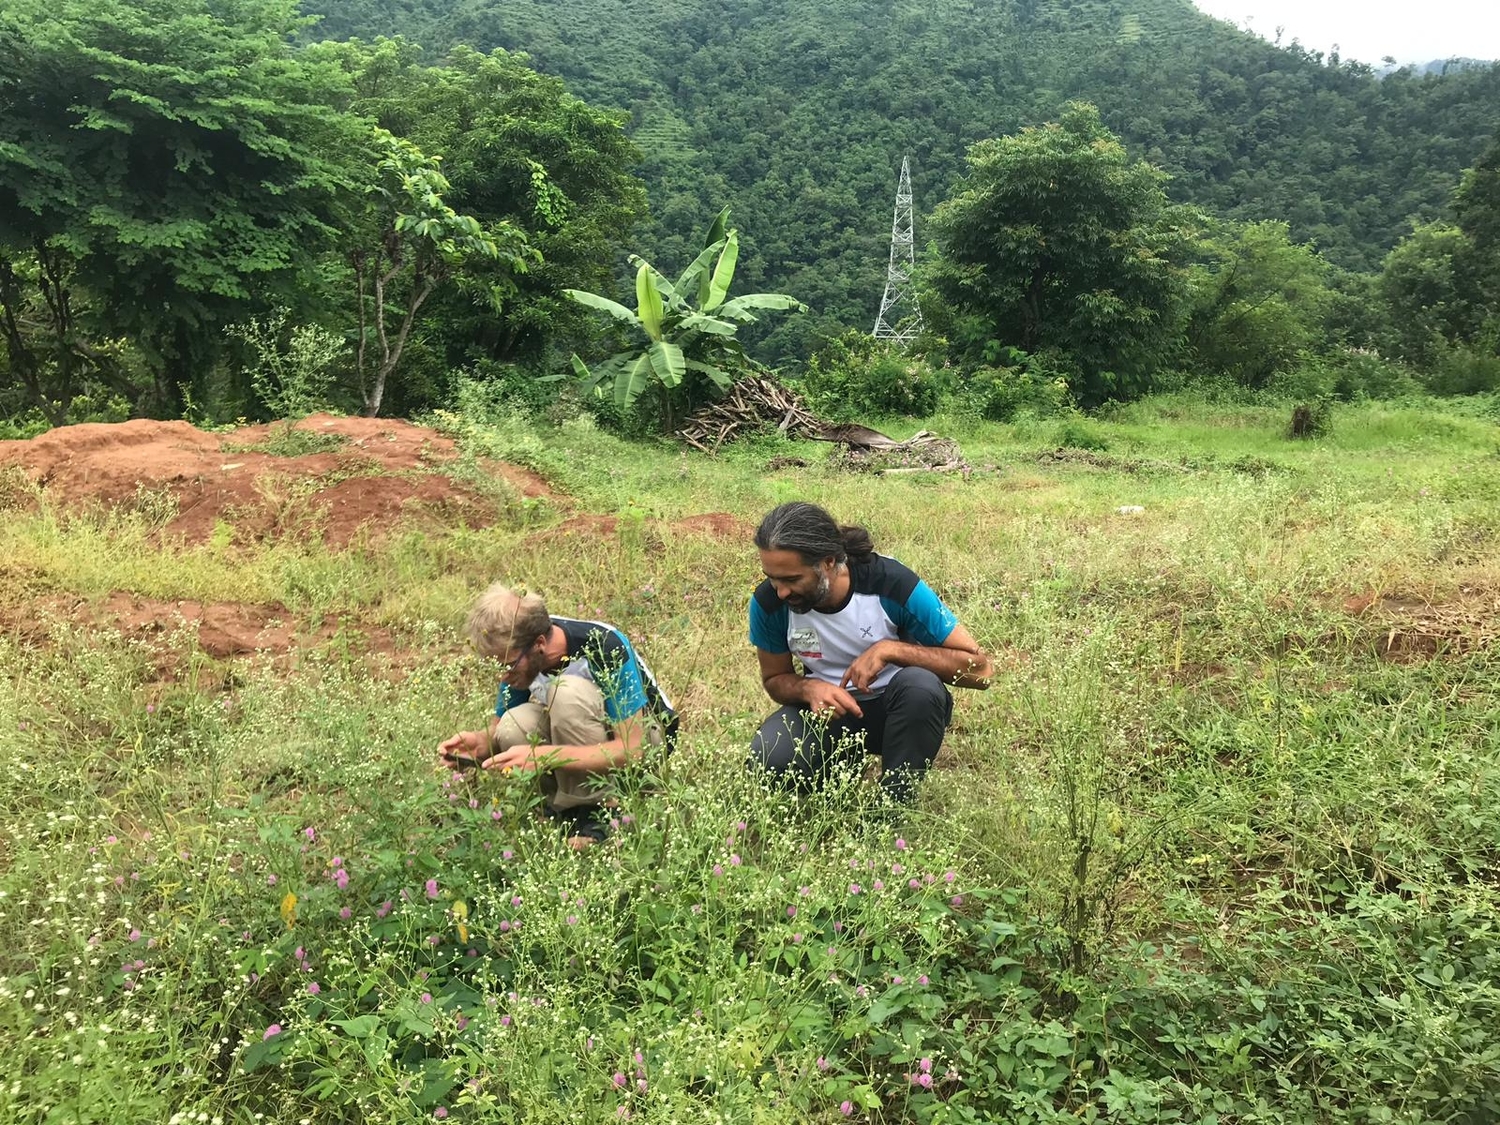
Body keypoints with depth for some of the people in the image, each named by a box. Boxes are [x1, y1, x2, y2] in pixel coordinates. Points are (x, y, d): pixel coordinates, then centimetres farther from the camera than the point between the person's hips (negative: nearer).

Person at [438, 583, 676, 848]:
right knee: (512, 730, -26)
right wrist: (479, 742, -26)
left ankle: (591, 811, -19)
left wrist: (544, 757, -41)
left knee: (568, 690, -34)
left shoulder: (607, 649, -32)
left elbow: (631, 750, -33)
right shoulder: (518, 651, -14)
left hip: (643, 734, -5)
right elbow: (498, 725, -1)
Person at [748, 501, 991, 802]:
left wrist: (890, 649, -33)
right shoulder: (768, 602, -17)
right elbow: (775, 678, 2)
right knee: (768, 760, -28)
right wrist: (810, 688, -22)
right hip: (829, 709, 2)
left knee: (921, 685, -37)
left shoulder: (893, 584, -26)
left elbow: (979, 670, -22)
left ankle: (893, 803, -15)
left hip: (900, 708, -2)